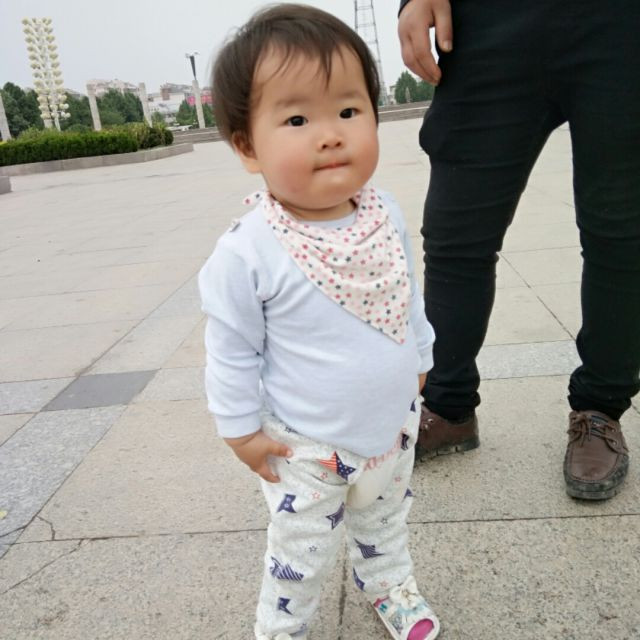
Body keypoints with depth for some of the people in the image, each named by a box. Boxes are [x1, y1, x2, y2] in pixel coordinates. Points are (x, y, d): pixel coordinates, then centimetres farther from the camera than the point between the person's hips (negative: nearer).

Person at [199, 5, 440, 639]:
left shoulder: (386, 215, -10)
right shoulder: (247, 252, -27)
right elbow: (232, 350, -15)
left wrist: (418, 359, 15)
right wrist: (243, 430, -8)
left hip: (392, 425, 5)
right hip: (305, 449, -4)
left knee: (385, 520, 29)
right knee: (301, 551, 17)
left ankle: (388, 584, 58)